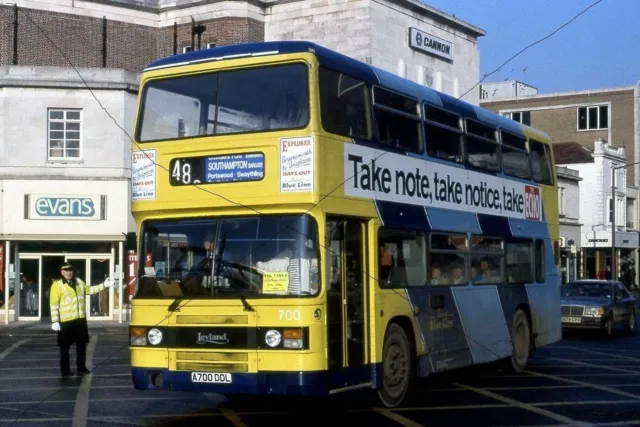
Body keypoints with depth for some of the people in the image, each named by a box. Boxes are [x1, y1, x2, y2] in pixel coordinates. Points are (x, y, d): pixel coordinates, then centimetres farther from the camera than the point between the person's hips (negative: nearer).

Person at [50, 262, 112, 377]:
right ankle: (65, 370, 11)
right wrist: (55, 321, -17)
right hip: (65, 321, -6)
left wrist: (104, 285, 14)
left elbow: (89, 289, 24)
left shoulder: (79, 282, 11)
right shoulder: (57, 285, -9)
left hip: (80, 320, 6)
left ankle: (81, 368, 24)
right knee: (65, 347, 2)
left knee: (82, 344, 13)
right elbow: (54, 305, -12)